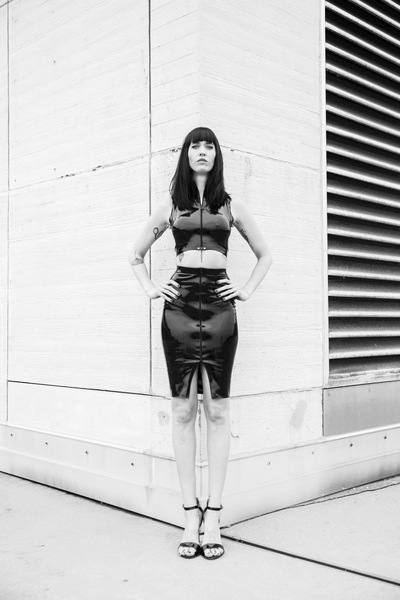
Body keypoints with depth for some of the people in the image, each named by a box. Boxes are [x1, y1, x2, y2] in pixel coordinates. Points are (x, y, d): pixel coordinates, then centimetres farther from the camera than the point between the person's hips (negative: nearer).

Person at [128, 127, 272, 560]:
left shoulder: (231, 207, 14)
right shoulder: (170, 206, 15)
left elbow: (265, 255, 23)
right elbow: (135, 255, 25)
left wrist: (248, 290, 10)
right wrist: (150, 289, 11)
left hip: (219, 304, 0)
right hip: (179, 305, 1)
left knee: (217, 411, -3)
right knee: (183, 411, -2)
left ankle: (213, 514, 3)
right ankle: (191, 513, 4)